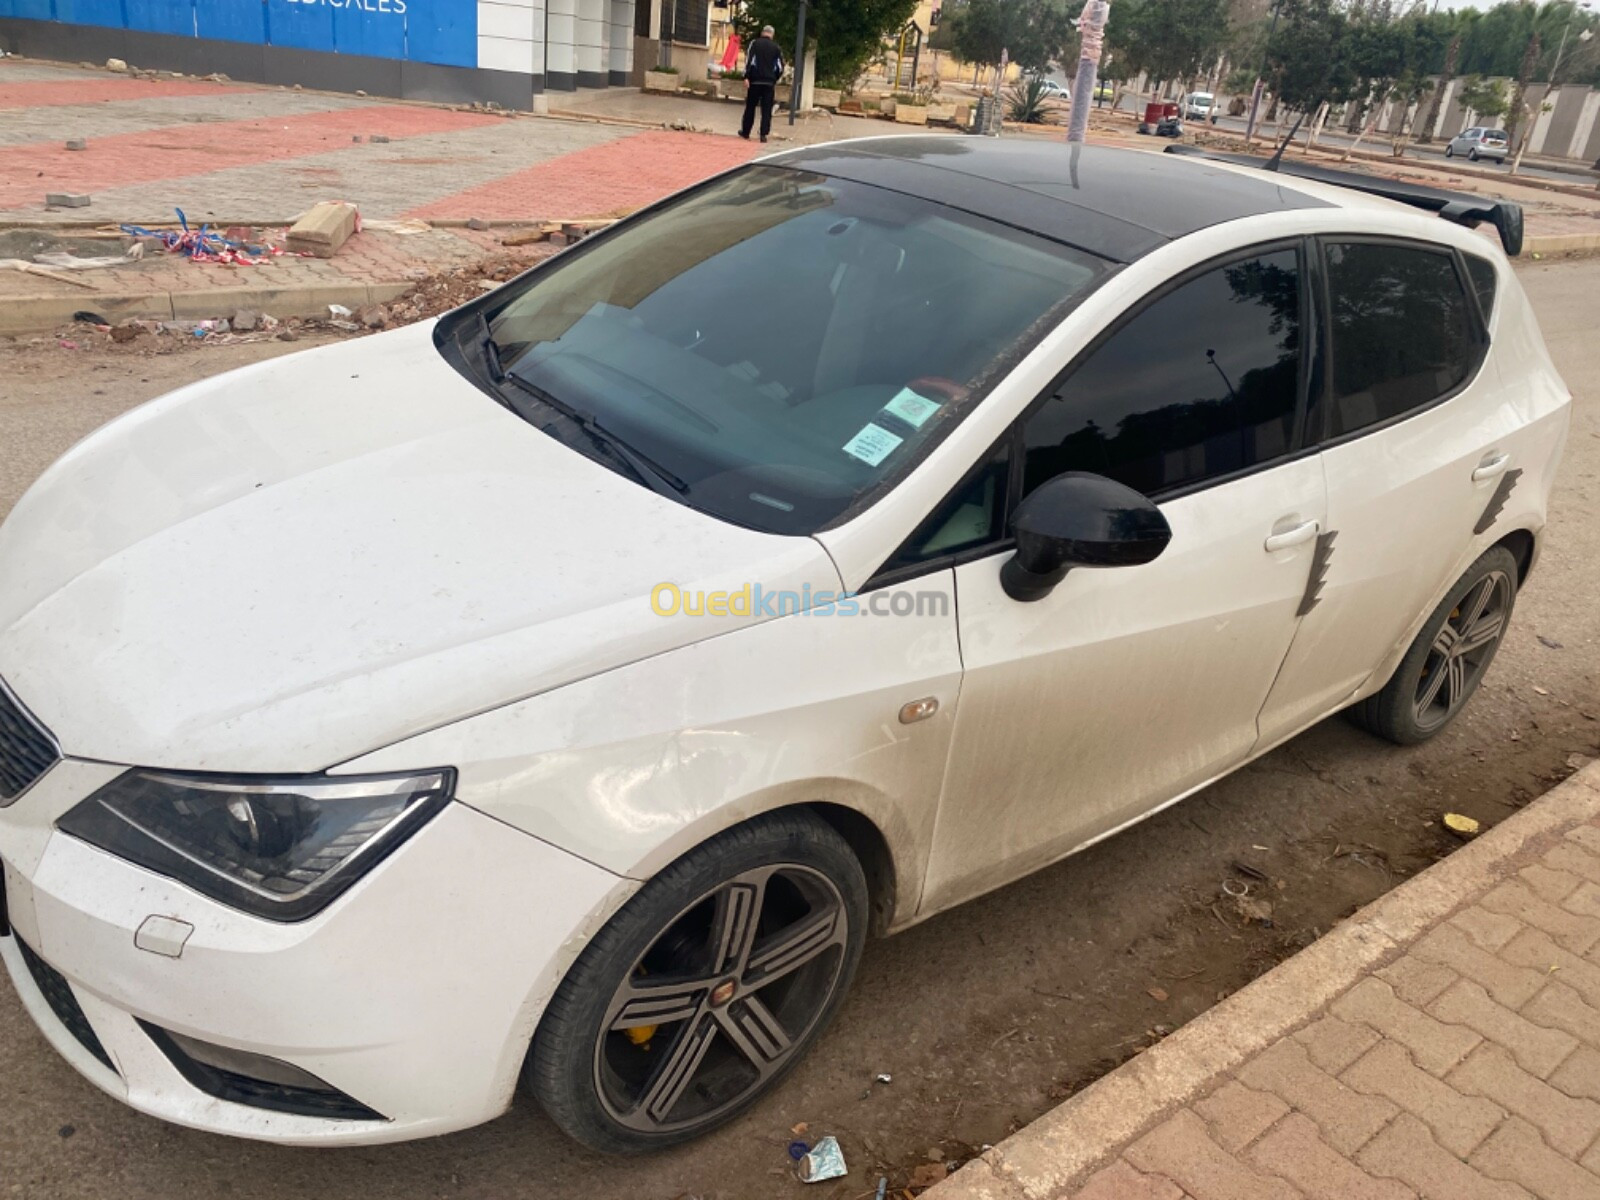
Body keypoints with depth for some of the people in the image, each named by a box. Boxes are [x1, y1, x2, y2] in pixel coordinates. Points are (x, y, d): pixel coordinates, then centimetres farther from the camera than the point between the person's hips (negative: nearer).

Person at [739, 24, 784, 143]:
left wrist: (746, 77, -10)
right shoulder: (776, 47, 7)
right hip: (769, 83, 1)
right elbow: (780, 67, 7)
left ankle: (745, 132, 17)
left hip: (755, 81, -1)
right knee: (766, 110, 3)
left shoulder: (755, 43, 1)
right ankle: (764, 134, -5)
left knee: (750, 107, 10)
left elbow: (749, 61, -9)